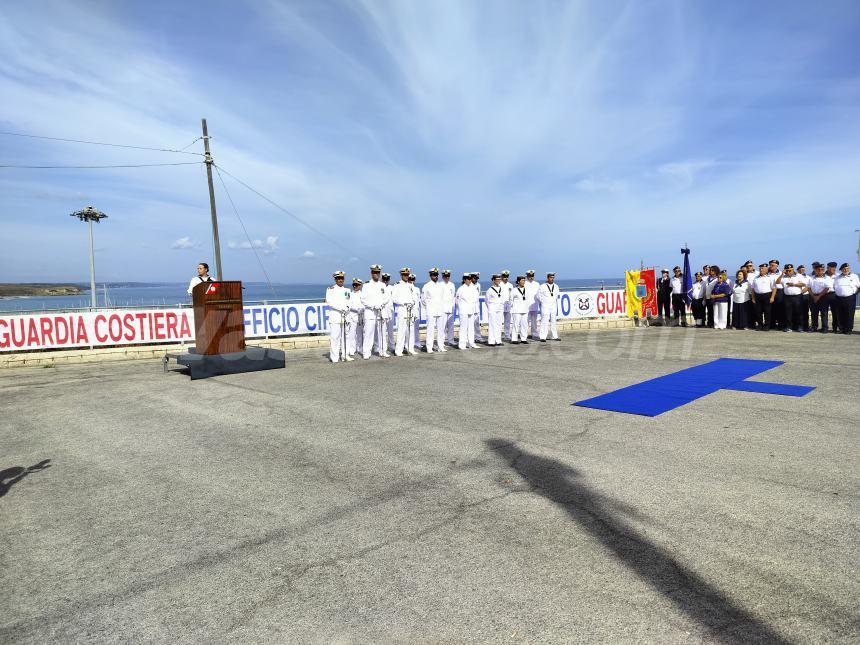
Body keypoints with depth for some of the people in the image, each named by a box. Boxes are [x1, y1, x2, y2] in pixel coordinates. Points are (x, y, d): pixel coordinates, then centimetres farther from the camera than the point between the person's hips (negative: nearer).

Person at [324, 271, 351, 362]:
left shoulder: (346, 290, 16)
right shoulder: (330, 289, 2)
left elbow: (348, 302, 16)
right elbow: (329, 302, -10)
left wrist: (347, 308, -6)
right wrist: (341, 308, -15)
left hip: (345, 317, 5)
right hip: (334, 317, -5)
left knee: (345, 336, 7)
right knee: (334, 337, -7)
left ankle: (344, 355, 15)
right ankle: (334, 357, -5)